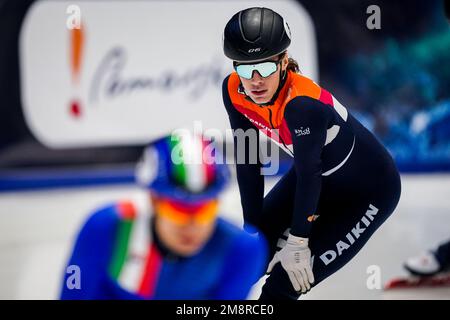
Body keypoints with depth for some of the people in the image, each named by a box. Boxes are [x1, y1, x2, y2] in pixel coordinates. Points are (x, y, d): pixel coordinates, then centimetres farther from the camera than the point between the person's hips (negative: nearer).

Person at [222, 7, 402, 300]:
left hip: (369, 190, -7)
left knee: (285, 283, -12)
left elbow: (308, 175, -29)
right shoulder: (234, 91, -18)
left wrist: (297, 242, -21)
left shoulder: (303, 103, -38)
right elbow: (248, 161, -11)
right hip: (318, 174, 7)